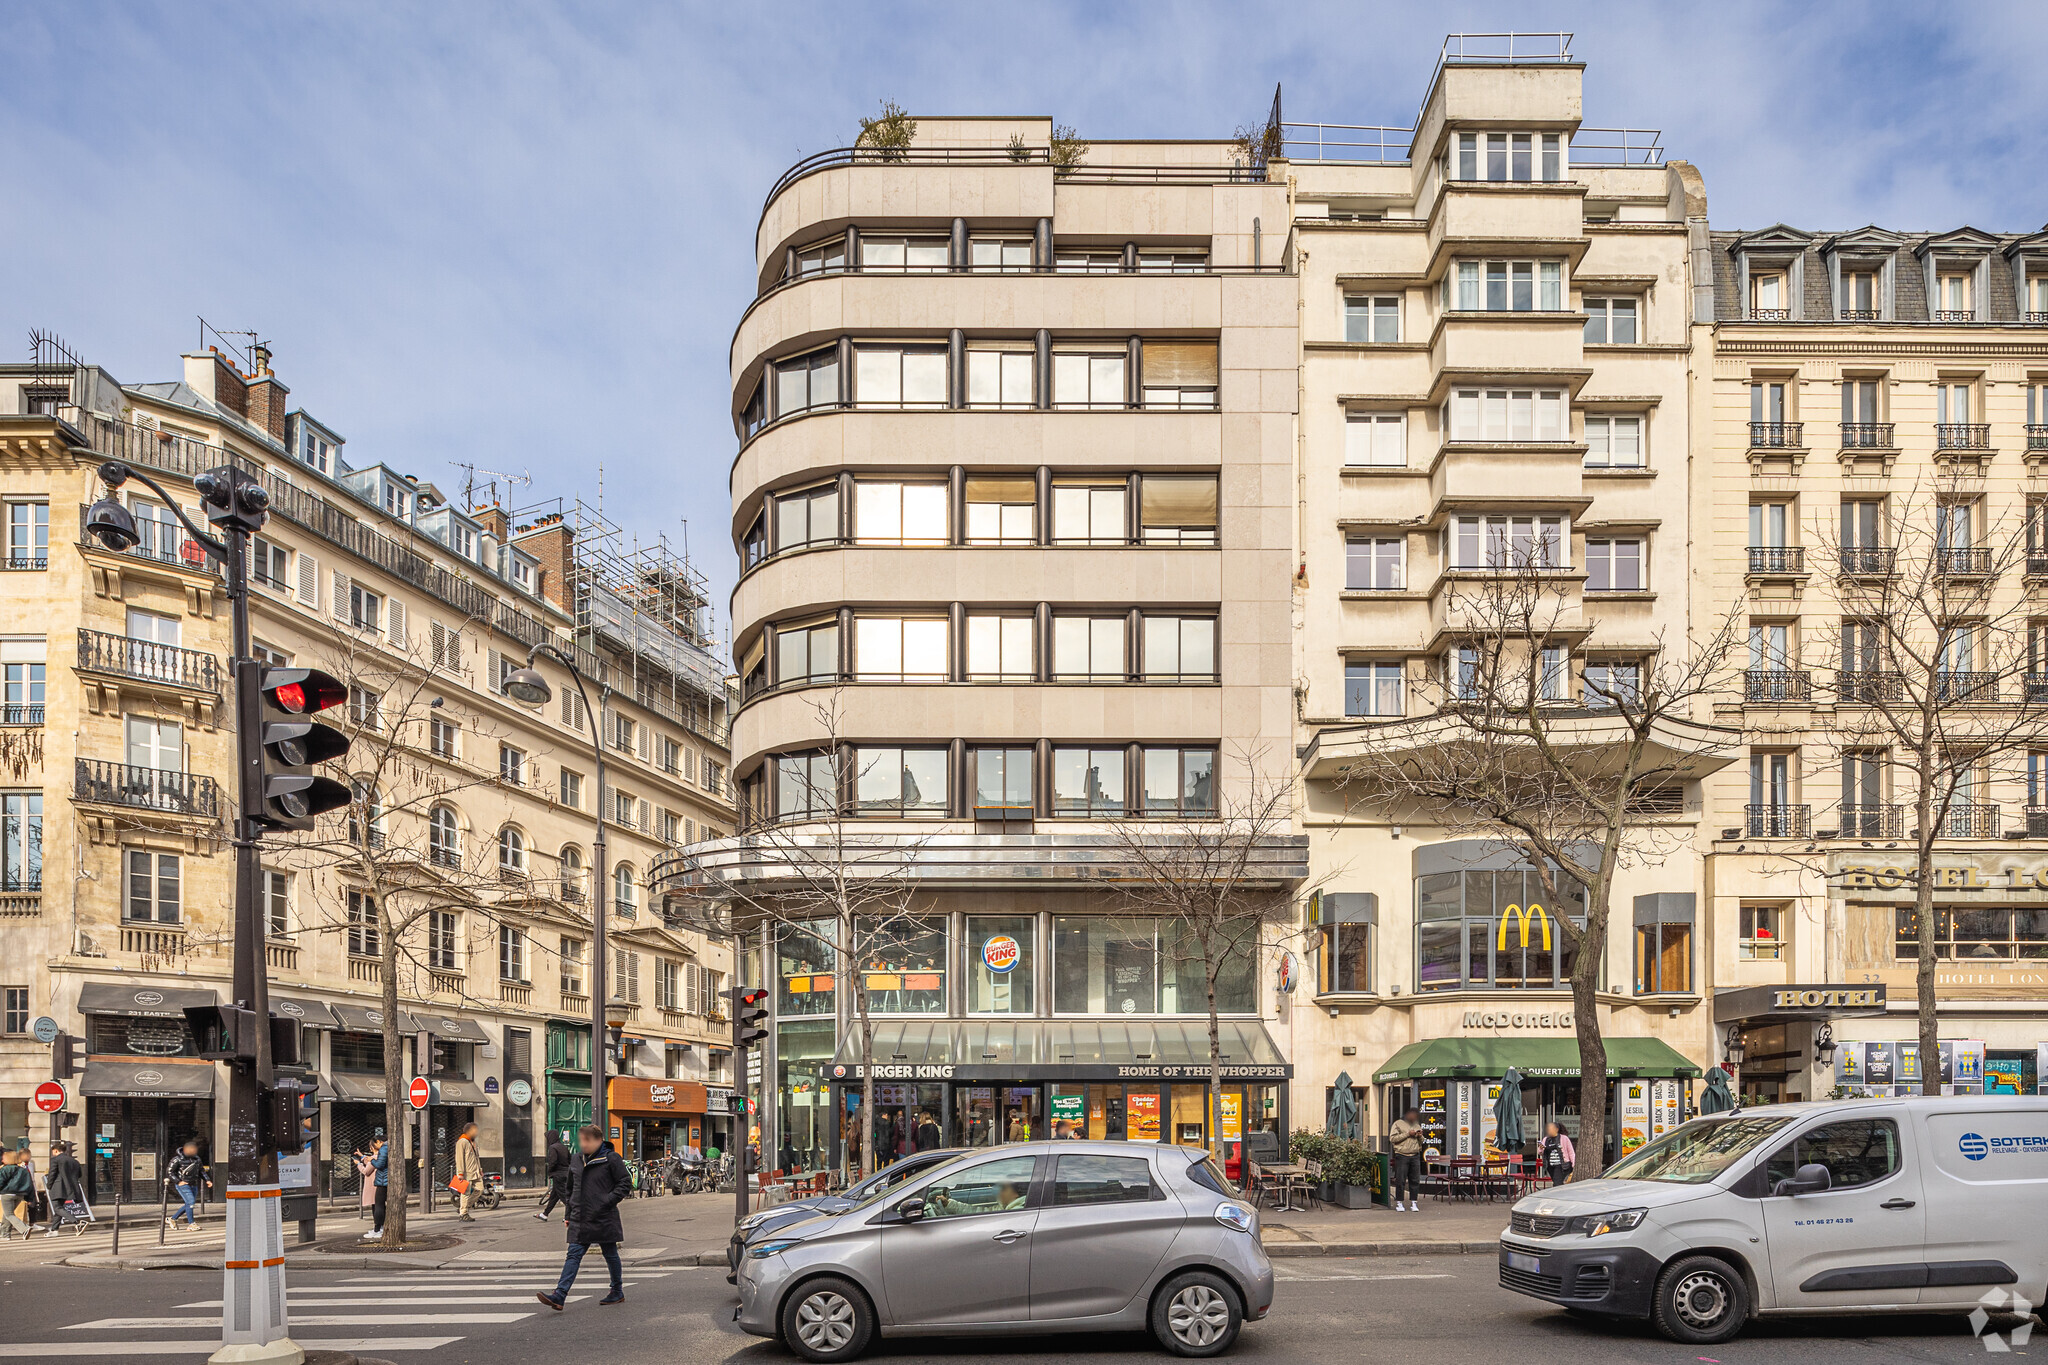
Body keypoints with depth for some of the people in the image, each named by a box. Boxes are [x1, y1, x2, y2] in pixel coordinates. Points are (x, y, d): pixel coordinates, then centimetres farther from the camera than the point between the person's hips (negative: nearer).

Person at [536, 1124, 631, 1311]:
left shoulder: (611, 1159, -7)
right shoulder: (576, 1160, 11)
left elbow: (625, 1184, -5)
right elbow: (571, 1188, 22)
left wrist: (608, 1201, -15)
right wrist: (570, 1214, 18)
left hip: (604, 1218, -5)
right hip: (580, 1219, 5)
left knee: (610, 1255, 8)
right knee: (573, 1255, -5)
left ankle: (617, 1292, 22)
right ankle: (559, 1296, -13)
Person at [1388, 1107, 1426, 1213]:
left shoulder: (1417, 1125, 19)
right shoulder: (1398, 1124, 1)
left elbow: (1421, 1141, 25)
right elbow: (1392, 1138, -9)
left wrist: (1420, 1136, 2)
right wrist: (1407, 1134, -12)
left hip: (1415, 1156, 5)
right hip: (1402, 1156, -5)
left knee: (1415, 1180, 2)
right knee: (1400, 1180, -4)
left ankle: (1414, 1203, 8)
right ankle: (1399, 1203, 4)